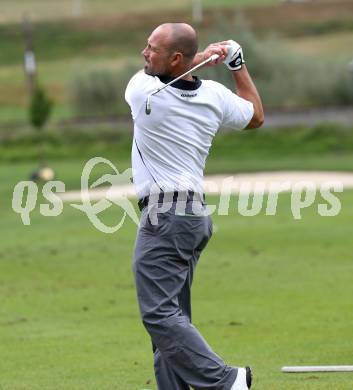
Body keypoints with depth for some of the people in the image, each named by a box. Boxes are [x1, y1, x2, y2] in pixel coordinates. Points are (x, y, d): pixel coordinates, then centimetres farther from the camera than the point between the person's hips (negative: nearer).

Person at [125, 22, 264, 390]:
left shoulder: (143, 91, -15)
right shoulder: (215, 96, 3)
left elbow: (147, 73, 12)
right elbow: (255, 116, 23)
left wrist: (201, 57, 18)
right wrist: (236, 61, 27)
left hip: (164, 217, -8)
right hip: (196, 214, 8)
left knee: (159, 314, -12)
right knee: (171, 315, 11)